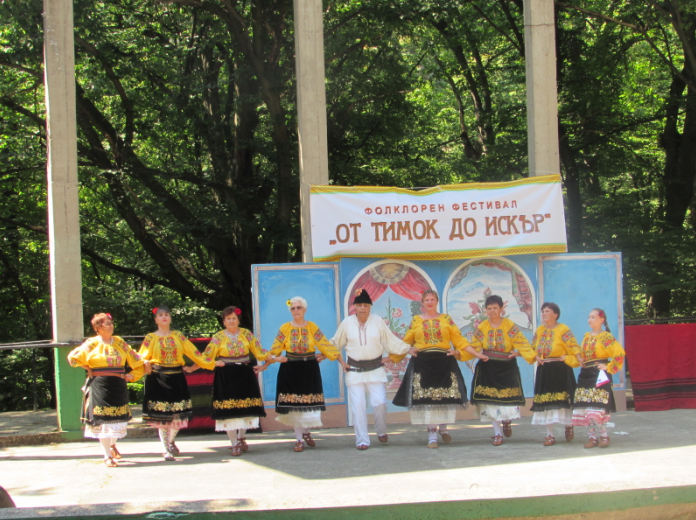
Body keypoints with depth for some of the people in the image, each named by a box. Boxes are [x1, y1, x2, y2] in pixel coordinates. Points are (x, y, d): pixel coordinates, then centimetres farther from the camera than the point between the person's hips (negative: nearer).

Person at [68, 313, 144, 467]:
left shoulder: (119, 343, 8)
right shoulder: (92, 344, -2)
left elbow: (136, 360, 14)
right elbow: (73, 357, 0)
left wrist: (132, 375, 5)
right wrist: (88, 368, 2)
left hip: (118, 386, 4)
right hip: (99, 384, -3)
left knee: (118, 418, 8)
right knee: (102, 419, -4)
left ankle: (112, 444, 38)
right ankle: (107, 456, 6)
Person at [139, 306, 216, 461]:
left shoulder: (178, 336, 10)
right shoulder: (151, 338, 4)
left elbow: (193, 352, 7)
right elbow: (141, 359, 0)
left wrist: (210, 363, 2)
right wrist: (146, 367, -22)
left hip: (176, 378, 2)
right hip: (158, 379, -2)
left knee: (178, 414, 3)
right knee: (162, 416, -4)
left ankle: (171, 442, 28)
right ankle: (166, 450, 7)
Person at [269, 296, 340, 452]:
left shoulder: (312, 327, 0)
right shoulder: (285, 328, 0)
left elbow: (326, 345, 1)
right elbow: (275, 350, 2)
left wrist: (322, 356, -10)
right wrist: (276, 358, -11)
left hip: (310, 370, 0)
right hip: (290, 370, 0)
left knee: (309, 404, 2)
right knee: (294, 405, 0)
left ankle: (306, 432, 27)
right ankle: (299, 439, 10)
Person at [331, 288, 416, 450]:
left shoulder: (378, 322, 1)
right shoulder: (347, 323, 3)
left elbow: (392, 342, 4)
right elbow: (335, 344, 14)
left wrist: (409, 349, -3)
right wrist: (341, 361, 6)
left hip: (375, 370, 0)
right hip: (354, 371, 0)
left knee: (380, 402, -7)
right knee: (358, 405, -4)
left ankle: (381, 432, 19)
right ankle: (362, 440, 2)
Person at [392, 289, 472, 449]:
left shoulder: (446, 319, 10)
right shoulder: (416, 320, 10)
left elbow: (458, 338, 8)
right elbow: (406, 342, 13)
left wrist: (458, 351, -6)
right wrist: (393, 357, 8)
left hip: (444, 362, 1)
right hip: (422, 363, -1)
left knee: (448, 398, 1)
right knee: (426, 399, -5)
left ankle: (443, 428, 23)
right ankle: (432, 434, 1)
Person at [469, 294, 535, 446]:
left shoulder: (510, 326, -3)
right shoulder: (481, 327, 3)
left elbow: (521, 343, -7)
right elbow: (475, 346, 3)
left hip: (507, 368, -1)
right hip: (488, 368, 1)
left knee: (509, 399, -4)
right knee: (491, 399, -2)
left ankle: (507, 421, 30)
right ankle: (497, 433, 9)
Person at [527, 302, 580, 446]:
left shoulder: (563, 330, -6)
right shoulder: (539, 331, 11)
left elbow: (574, 350, -7)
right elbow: (532, 348, 20)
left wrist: (566, 359, -18)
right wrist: (536, 357, 1)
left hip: (560, 371, -5)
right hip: (543, 371, 5)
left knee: (562, 400, -4)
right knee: (544, 402, 1)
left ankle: (568, 426, 24)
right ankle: (550, 435, 9)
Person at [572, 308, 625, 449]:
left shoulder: (606, 337, -7)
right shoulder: (587, 336, 14)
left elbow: (620, 353, -17)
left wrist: (609, 367, -14)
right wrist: (578, 354, 9)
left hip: (599, 376, -7)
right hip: (585, 375, 7)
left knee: (596, 409, -13)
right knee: (584, 409, 3)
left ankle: (604, 436, 1)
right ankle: (592, 437, 10)